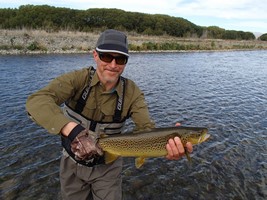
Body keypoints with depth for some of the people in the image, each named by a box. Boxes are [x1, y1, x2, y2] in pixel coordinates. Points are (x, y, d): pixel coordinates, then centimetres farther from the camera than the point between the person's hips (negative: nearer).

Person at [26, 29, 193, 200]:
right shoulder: (78, 79, -22)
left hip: (107, 166, 0)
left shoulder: (132, 93, -17)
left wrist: (168, 145, -48)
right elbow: (36, 101, -35)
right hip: (73, 163, 1)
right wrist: (74, 131, -50)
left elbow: (147, 129, -25)